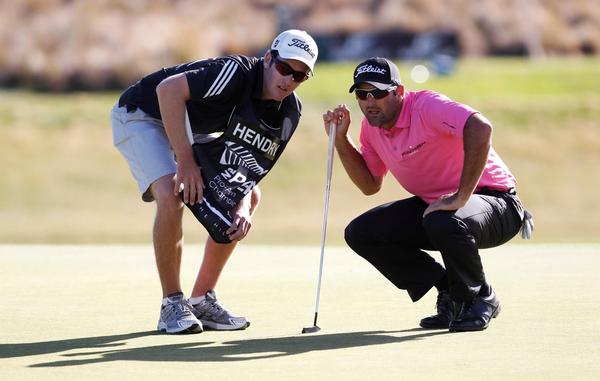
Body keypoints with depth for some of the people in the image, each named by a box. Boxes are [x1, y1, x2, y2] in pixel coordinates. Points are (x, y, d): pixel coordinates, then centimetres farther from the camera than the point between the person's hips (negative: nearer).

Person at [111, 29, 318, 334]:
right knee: (172, 196, -29)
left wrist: (243, 208, -27)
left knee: (250, 198, 3)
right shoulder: (237, 73, -33)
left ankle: (202, 300, 11)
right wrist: (185, 160, -36)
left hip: (193, 131, 8)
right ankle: (172, 305, -14)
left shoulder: (289, 112, -9)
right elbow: (168, 89, -38)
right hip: (142, 115, -8)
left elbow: (252, 167, -7)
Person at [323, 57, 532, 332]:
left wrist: (460, 197, -40)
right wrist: (340, 139, 2)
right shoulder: (372, 126, 3)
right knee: (359, 233, -3)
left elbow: (481, 128, -41)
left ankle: (480, 299, -10)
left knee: (443, 223, -41)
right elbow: (370, 184, 16)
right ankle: (451, 294, 4)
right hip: (433, 205, 9)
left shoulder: (426, 106, -23)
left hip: (495, 202, -9)